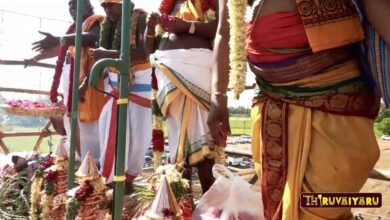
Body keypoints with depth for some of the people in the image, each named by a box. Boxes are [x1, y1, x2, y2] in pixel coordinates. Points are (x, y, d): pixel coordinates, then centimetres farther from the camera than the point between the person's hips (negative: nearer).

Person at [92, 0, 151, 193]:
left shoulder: (140, 18, -12)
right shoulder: (107, 25, 7)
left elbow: (144, 52, -25)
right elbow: (102, 57, 12)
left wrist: (109, 54, -29)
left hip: (139, 82, -5)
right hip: (114, 83, 5)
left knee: (138, 133, 1)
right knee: (109, 130, 0)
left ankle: (128, 178, 16)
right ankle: (108, 178, 9)